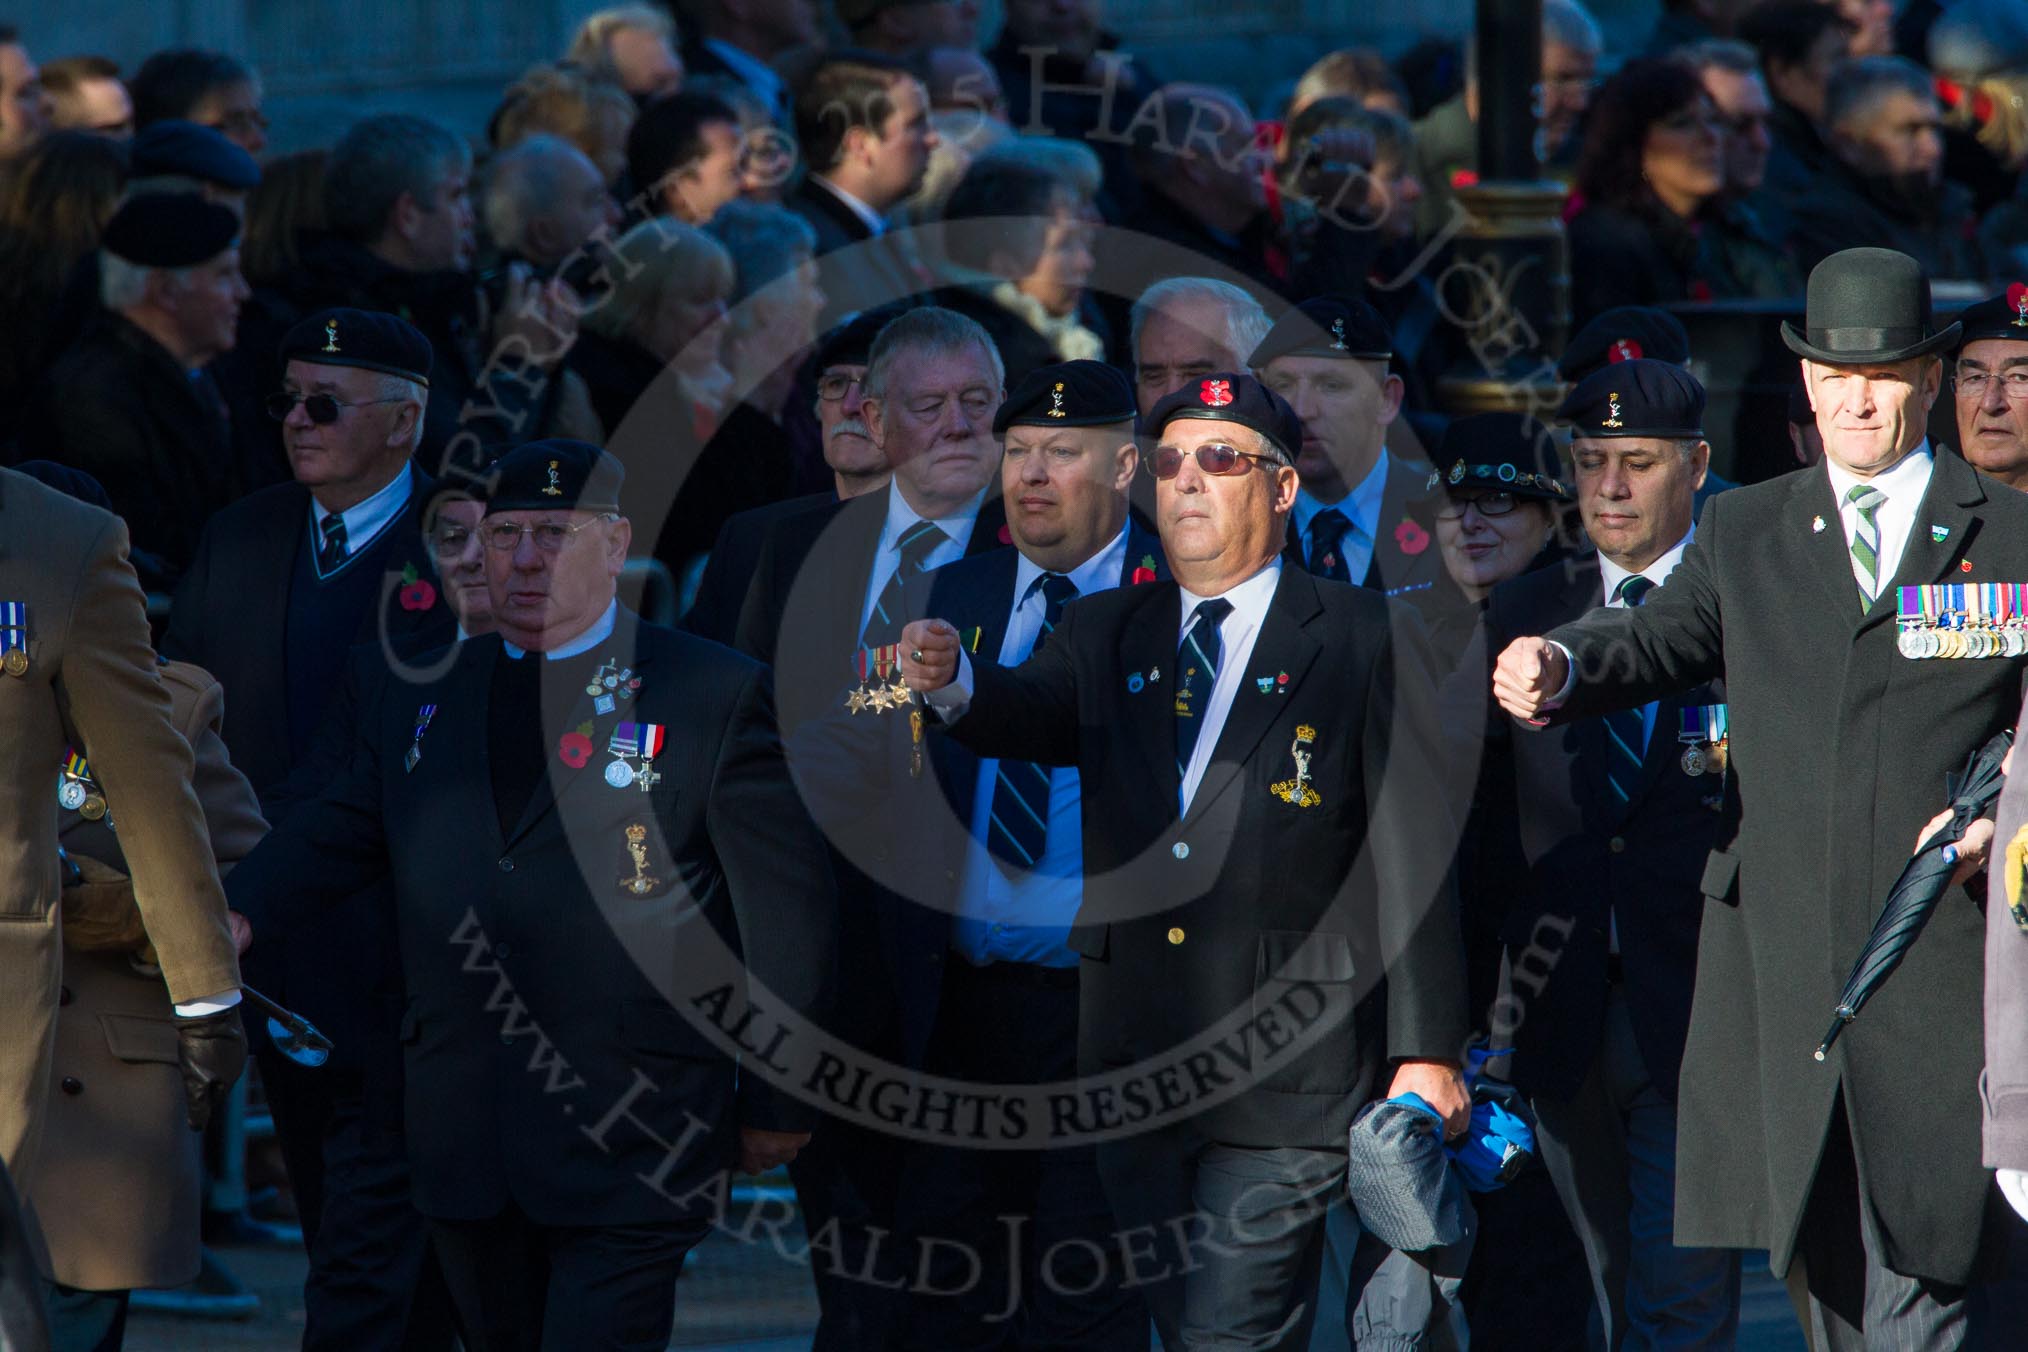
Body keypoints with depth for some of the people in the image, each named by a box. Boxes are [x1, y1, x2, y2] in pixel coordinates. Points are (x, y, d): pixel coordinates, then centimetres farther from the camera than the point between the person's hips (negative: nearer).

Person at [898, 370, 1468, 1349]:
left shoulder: (1366, 644, 0)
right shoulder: (1106, 634, 15)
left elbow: (1415, 855, -3)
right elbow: (1033, 713, -4)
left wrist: (1426, 1053, -8)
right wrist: (951, 681, -28)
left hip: (1284, 1079, -5)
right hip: (1133, 1065, 5)